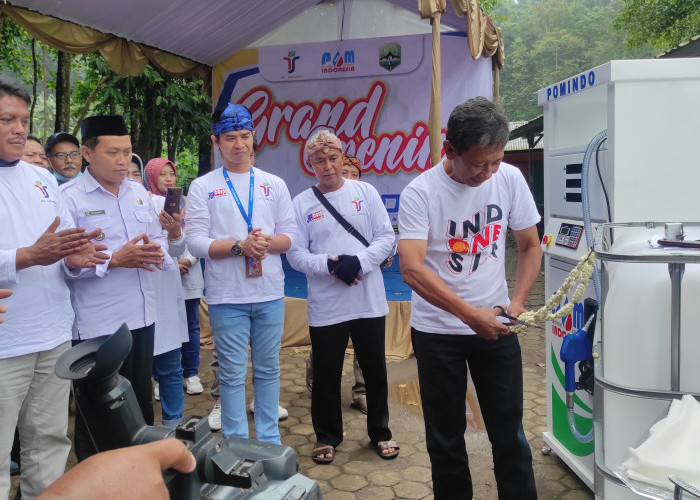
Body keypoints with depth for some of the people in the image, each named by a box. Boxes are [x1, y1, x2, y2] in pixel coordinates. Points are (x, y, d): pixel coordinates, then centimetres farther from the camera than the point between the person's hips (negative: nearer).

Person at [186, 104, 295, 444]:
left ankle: (269, 439, 26)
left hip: (270, 293, 3)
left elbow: (290, 236, 6)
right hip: (226, 297, -2)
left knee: (268, 369, 12)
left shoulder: (274, 184, 9)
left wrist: (267, 243, -15)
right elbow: (195, 242, -7)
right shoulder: (202, 187, 2)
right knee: (233, 373, 5)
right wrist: (240, 246, -18)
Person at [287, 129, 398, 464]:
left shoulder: (366, 192, 2)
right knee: (326, 375, 10)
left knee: (375, 371, 13)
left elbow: (386, 237, -1)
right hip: (325, 306, 0)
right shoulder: (302, 203, 1)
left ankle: (380, 432, 33)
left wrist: (359, 261, -16)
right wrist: (329, 265, -18)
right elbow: (295, 253, -2)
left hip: (369, 301, 1)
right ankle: (327, 436, 30)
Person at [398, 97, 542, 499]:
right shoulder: (420, 193, -16)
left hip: (496, 325, 2)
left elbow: (530, 245, 6)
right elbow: (412, 269, -24)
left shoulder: (510, 179, -4)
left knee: (510, 432, 10)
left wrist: (518, 301, -8)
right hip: (437, 331, -2)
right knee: (445, 436, 12)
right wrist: (470, 314, -30)